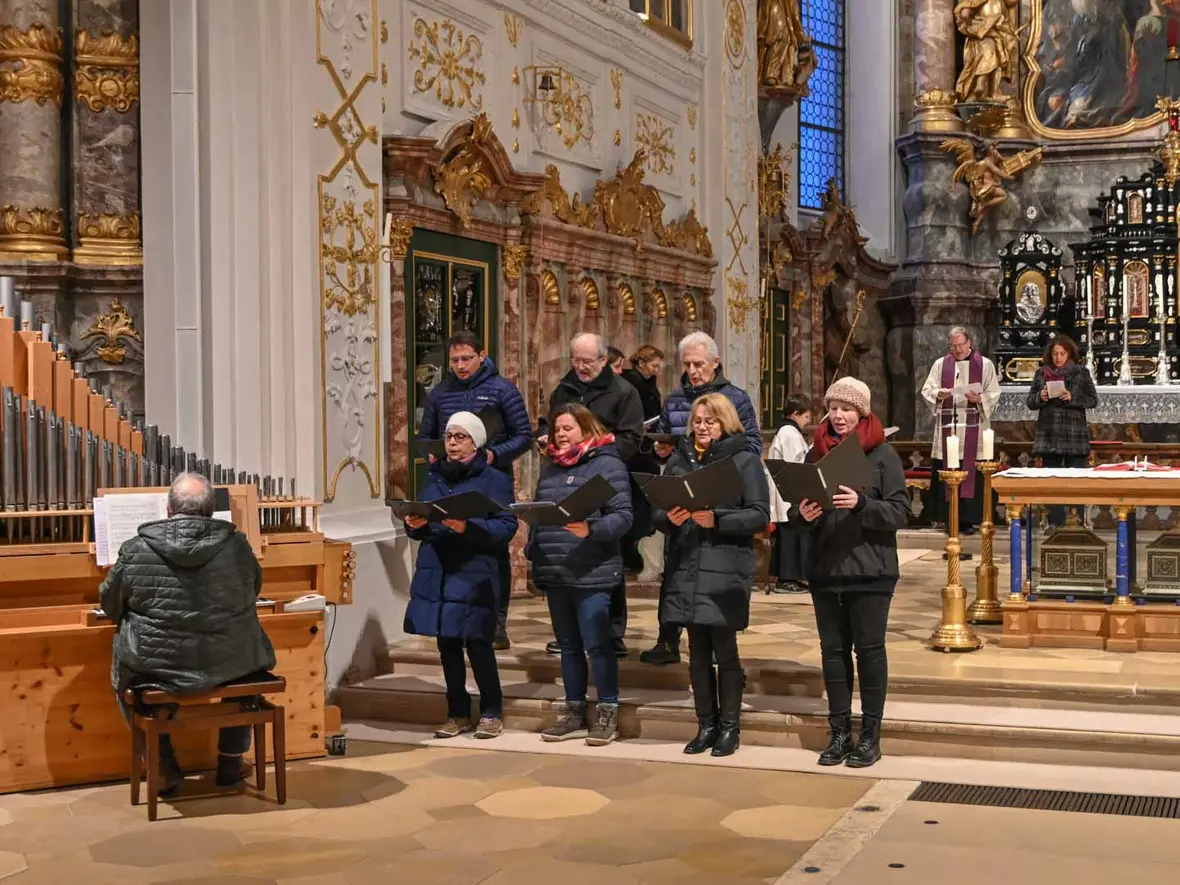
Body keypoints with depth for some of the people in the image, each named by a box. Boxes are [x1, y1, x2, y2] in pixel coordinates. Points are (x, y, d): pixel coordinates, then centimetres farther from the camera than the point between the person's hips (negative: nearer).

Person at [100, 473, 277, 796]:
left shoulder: (135, 550, -7)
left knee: (123, 672, 31)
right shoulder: (237, 545, -5)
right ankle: (231, 760, 36)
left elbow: (111, 605, 7)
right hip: (231, 665, 1)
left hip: (154, 667, -1)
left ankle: (164, 767, 27)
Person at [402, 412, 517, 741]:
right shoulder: (434, 477, 15)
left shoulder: (495, 479, -1)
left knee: (478, 645, -4)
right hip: (436, 575, 5)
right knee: (447, 645, 8)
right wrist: (415, 525, -6)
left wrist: (468, 527, -23)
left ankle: (491, 712, 12)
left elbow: (507, 526, -11)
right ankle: (458, 713, 20)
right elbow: (420, 528, 17)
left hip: (475, 577, -5)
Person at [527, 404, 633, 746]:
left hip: (592, 574, -7)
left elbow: (623, 516, -12)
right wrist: (533, 554, 11)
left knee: (596, 645, -3)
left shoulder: (607, 463, -5)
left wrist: (590, 530, -27)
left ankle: (608, 714, 9)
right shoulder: (550, 468, 17)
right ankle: (575, 713, 21)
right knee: (569, 646, 13)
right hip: (554, 574, 7)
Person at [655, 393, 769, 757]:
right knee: (698, 652, 9)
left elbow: (759, 514, -6)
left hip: (726, 570, -4)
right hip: (685, 569, 4)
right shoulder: (678, 460, 13)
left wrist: (716, 520, -18)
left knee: (725, 650, 2)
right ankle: (706, 724, 20)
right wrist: (669, 518, -11)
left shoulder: (745, 461, 1)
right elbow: (657, 512, 12)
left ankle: (729, 726, 15)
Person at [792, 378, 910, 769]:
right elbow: (802, 508, 13)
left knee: (869, 649, 2)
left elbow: (901, 512, -9)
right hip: (824, 570, 4)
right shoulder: (816, 452, 9)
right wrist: (803, 514, -10)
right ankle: (840, 732, 18)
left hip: (869, 570, -4)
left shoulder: (883, 454, -4)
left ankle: (870, 734, 12)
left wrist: (861, 505, -25)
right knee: (833, 649, 9)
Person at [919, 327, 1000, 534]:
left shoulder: (985, 364, 6)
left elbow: (994, 394, 2)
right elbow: (927, 390, 8)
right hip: (947, 428, 2)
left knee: (970, 474, -4)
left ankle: (968, 520, 1)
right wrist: (939, 394, -13)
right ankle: (950, 518, 4)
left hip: (973, 430, -2)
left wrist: (979, 398, -17)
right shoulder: (940, 364, 11)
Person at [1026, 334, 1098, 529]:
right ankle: (1055, 522, 12)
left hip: (1075, 435, -3)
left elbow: (1093, 400, 0)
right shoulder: (1041, 373, 8)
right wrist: (1040, 397, -10)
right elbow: (1030, 402, 11)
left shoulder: (1081, 372, 2)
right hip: (1049, 435, 3)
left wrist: (1072, 397, -15)